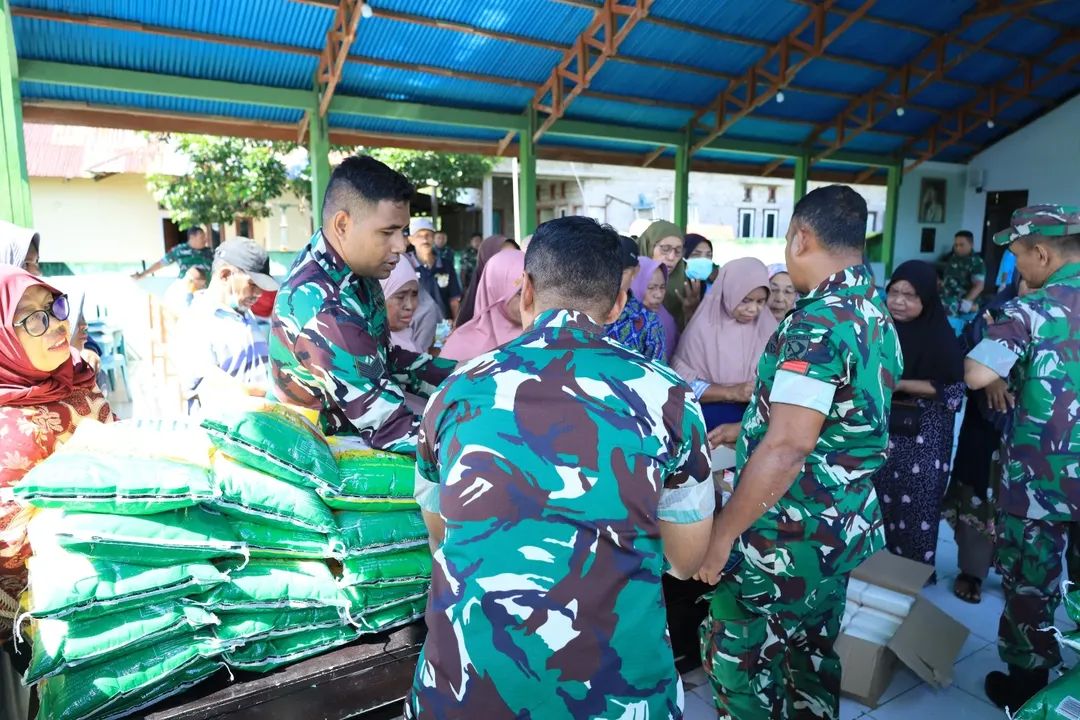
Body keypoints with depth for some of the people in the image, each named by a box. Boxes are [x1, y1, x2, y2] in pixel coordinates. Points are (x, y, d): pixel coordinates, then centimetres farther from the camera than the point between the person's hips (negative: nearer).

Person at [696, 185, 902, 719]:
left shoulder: (818, 321, -22)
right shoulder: (877, 314, 7)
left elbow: (789, 448, -28)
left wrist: (722, 533, -21)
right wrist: (748, 429, 22)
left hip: (791, 537, -9)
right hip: (843, 526, 9)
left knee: (739, 660, 7)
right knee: (811, 653, 23)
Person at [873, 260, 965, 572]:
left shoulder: (941, 337, -11)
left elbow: (954, 391, -13)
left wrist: (901, 385, -19)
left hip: (923, 435, -4)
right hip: (883, 427, 4)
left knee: (915, 501, 3)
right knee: (879, 496, 10)